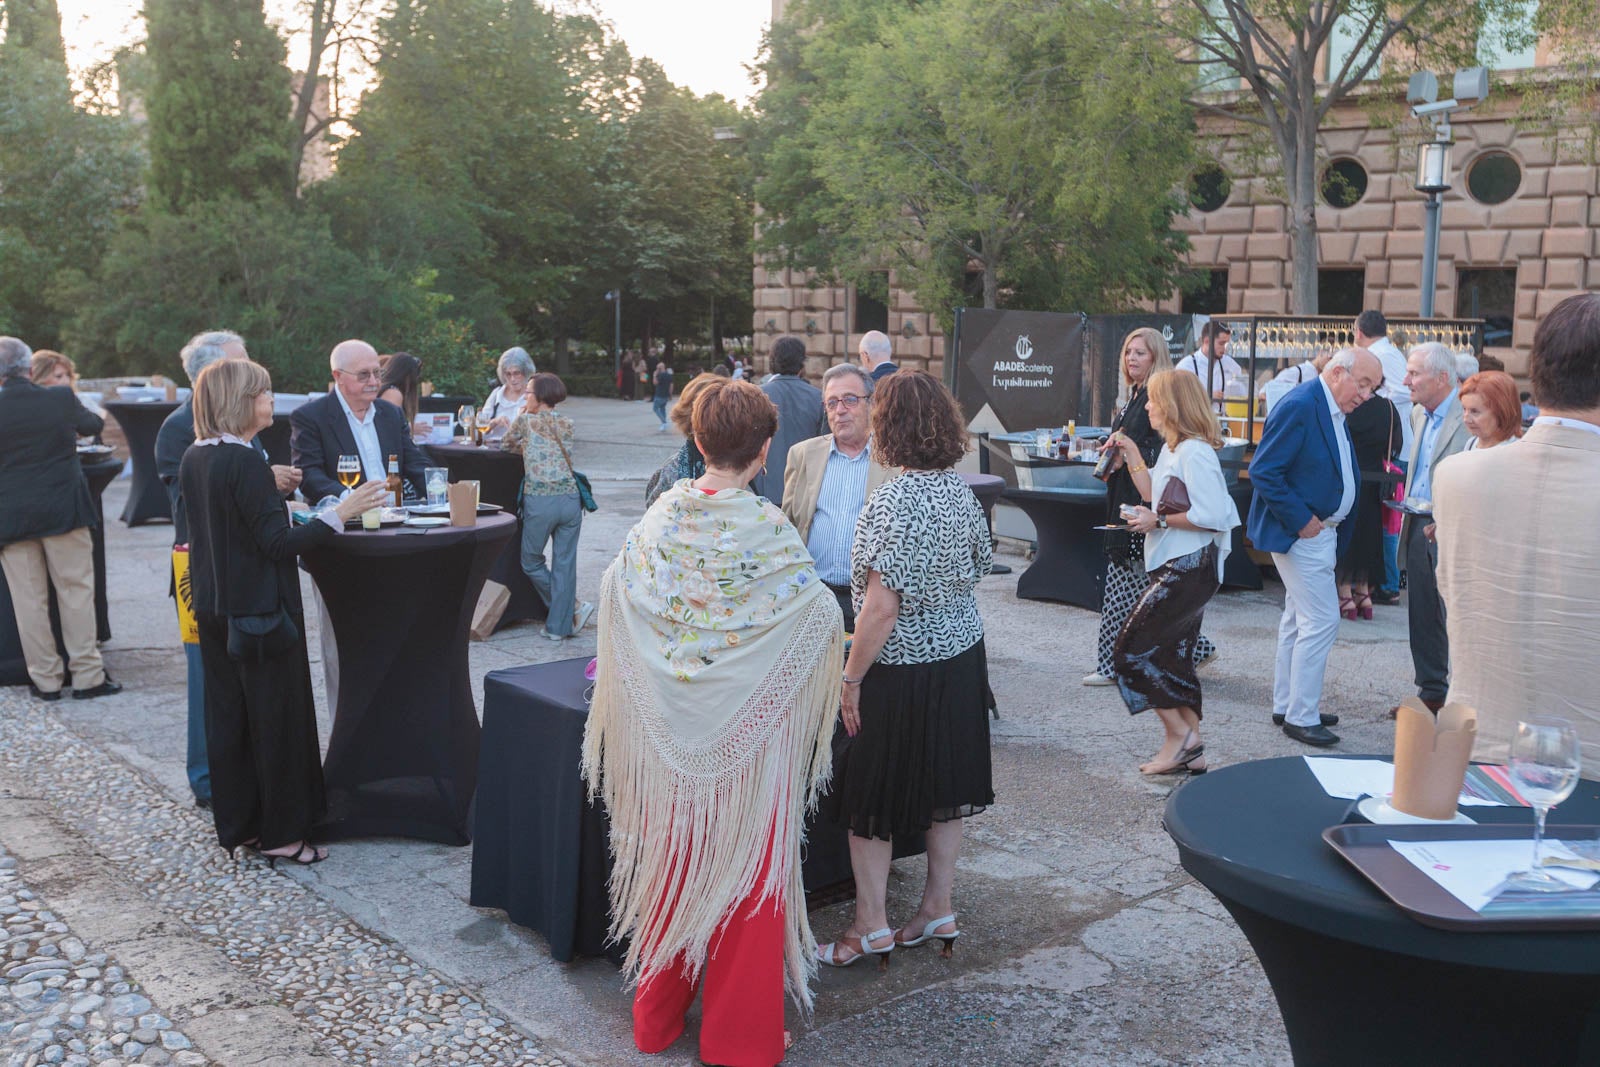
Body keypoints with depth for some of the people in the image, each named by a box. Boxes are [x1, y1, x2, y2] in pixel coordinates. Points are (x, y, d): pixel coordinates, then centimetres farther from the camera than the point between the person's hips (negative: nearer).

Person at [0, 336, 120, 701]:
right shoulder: (61, 399, -6)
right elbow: (92, 425, 14)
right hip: (63, 508, 0)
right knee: (76, 589, 7)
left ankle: (45, 679, 13)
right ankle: (87, 675, 8)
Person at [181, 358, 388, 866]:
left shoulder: (194, 458, 7)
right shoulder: (246, 463, -20)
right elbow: (277, 543, -22)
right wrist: (340, 514, -23)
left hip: (214, 609, 9)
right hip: (258, 610, -9)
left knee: (227, 715, 15)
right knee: (276, 716, 3)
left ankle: (238, 823, 25)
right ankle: (280, 832, 11)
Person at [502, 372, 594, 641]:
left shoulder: (526, 422, 2)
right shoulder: (566, 424, 11)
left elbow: (505, 446, 18)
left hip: (539, 501, -4)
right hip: (569, 499, 4)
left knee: (531, 562, 13)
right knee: (564, 564, 7)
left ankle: (574, 608, 11)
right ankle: (559, 625, 10)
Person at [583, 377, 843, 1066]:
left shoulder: (662, 515, -5)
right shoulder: (767, 529, -17)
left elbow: (616, 590, 5)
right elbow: (820, 612, -12)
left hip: (670, 726, 4)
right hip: (750, 726, -4)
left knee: (672, 858, 18)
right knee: (746, 866, 9)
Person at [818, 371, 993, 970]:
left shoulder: (891, 501, -22)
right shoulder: (961, 492, 1)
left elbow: (881, 606, -24)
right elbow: (971, 575, 10)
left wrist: (851, 678, -16)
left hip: (902, 668, -7)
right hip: (961, 653, 8)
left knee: (869, 796, 7)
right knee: (944, 784, 17)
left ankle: (871, 925, 16)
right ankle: (939, 909, 28)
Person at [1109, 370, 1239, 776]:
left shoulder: (1194, 452, -18)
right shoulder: (1172, 448, 14)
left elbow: (1210, 514, -24)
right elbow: (1156, 496, 22)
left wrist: (1159, 520, -15)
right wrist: (1133, 456, 17)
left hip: (1189, 569, -11)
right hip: (1174, 567, 11)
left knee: (1131, 651, -8)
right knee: (1173, 658, 14)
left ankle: (1180, 733, 1)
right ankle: (1190, 751, 20)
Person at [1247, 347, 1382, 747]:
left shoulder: (1333, 410, 11)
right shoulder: (1299, 406, -19)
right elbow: (1263, 471, -23)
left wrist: (1333, 525, 9)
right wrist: (1301, 521, -20)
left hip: (1320, 531, 10)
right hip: (1302, 533, -10)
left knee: (1298, 620, 16)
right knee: (1321, 621, -9)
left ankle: (1286, 706, 26)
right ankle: (1302, 716, -1)